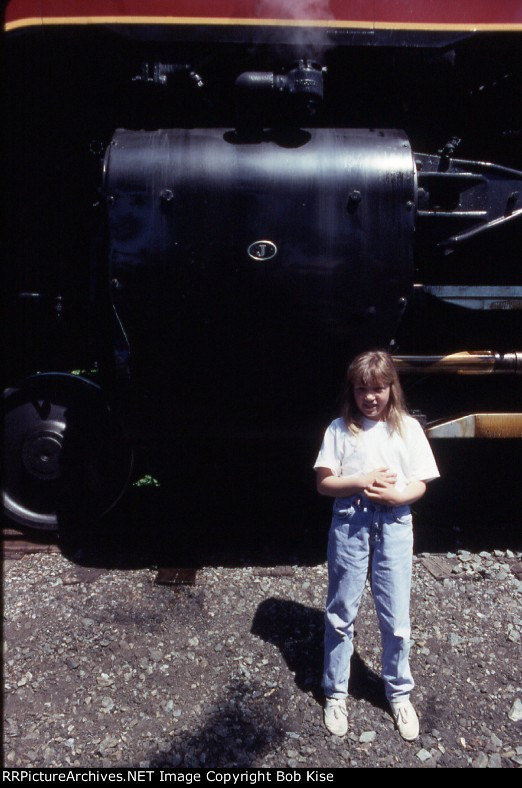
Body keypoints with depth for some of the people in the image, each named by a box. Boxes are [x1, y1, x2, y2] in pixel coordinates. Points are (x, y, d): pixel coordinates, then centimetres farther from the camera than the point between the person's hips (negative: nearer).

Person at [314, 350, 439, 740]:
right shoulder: (340, 429, -2)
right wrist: (361, 482, -17)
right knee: (341, 613, 11)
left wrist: (397, 495, -18)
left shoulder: (408, 427, 1)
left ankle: (399, 693, 33)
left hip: (394, 524, 1)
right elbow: (324, 483, -3)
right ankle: (335, 692, 30)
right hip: (349, 524, 0)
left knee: (396, 617, 9)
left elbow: (420, 484, 3)